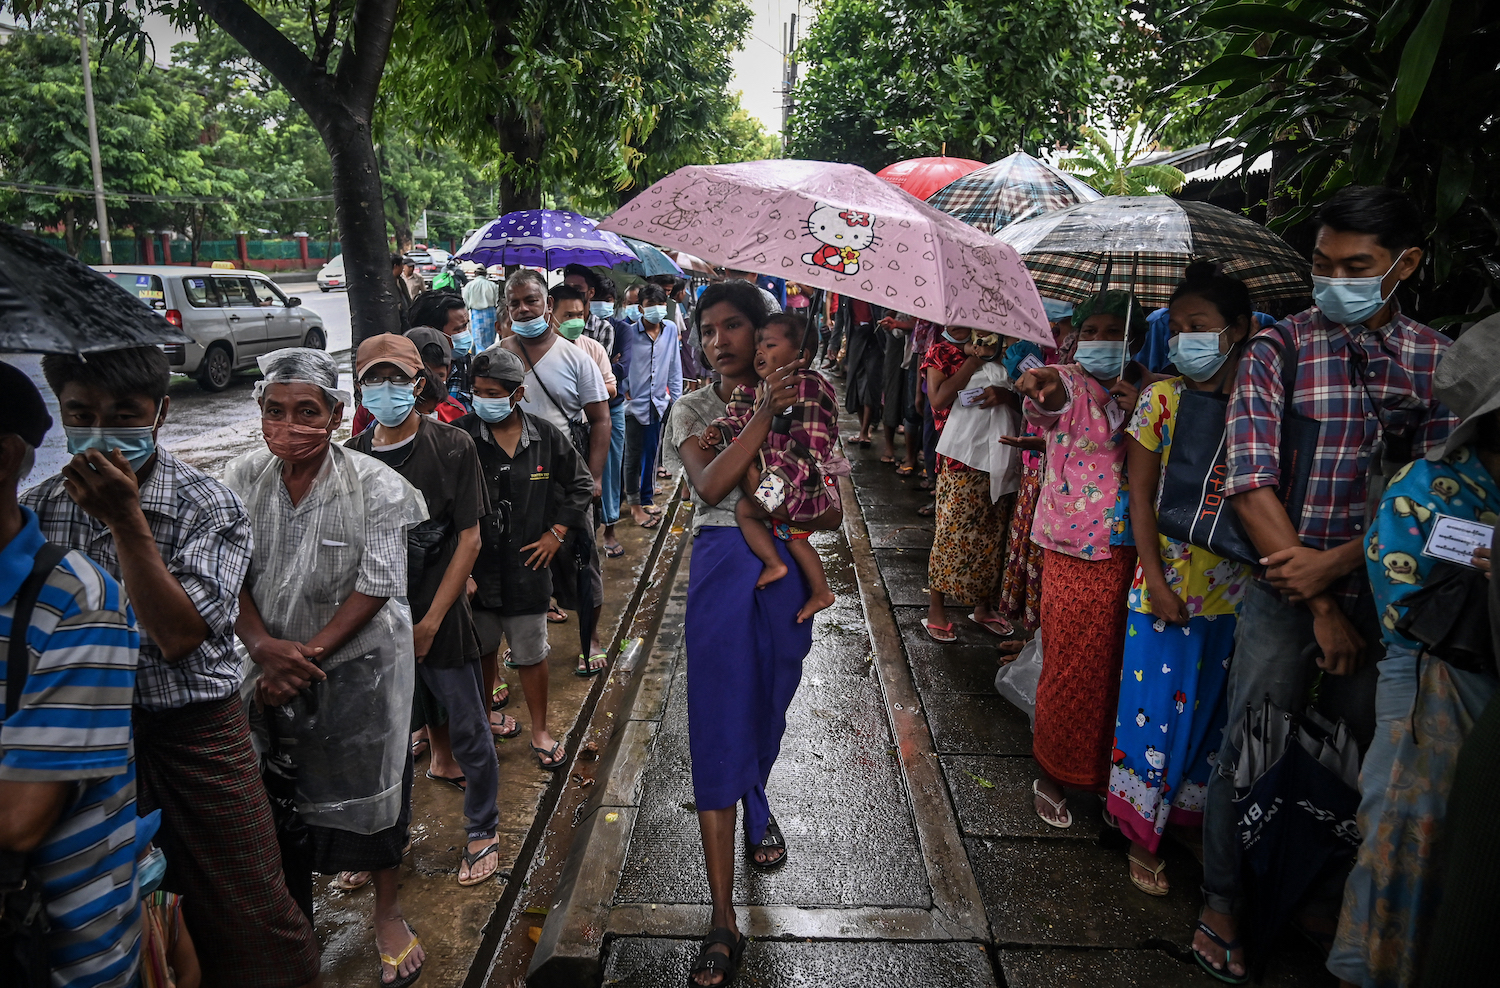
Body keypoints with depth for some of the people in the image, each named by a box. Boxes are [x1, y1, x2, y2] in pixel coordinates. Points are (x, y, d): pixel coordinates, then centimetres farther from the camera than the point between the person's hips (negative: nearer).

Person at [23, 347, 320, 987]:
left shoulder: (210, 507, -12)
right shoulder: (37, 508, -1)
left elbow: (178, 636, -22)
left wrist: (126, 521, -25)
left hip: (193, 735, -3)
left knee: (242, 918, 5)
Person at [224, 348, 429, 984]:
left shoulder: (375, 487, -16)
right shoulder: (241, 480, -6)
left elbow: (376, 588, -17)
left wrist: (305, 654, -19)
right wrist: (262, 645, -19)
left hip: (358, 664, -3)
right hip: (270, 669, 3)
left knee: (370, 788, 9)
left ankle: (387, 913, 34)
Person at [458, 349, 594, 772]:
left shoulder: (546, 436, -3)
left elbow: (580, 484, 10)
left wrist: (556, 533, 3)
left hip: (527, 565, 0)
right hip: (474, 565, 0)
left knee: (531, 654, 10)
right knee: (482, 651, 16)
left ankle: (541, 732, 27)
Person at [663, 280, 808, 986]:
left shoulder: (794, 400, 6)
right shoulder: (693, 411, 2)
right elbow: (711, 485, -18)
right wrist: (763, 413, -22)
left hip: (785, 569, 2)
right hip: (722, 570, -2)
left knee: (769, 705, 16)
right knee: (719, 726, -3)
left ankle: (756, 805, 51)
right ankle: (723, 922, 5)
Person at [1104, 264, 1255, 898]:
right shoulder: (1161, 399, -4)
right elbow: (1140, 495, -5)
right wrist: (1155, 581, -12)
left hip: (1235, 587, 2)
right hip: (1168, 580, -2)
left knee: (1213, 706, 14)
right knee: (1156, 704, 4)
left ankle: (1194, 819, 34)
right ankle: (1142, 837, 21)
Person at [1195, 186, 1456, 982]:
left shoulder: (1439, 360, 5)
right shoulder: (1277, 350, -3)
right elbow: (1250, 484, -11)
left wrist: (1335, 564, -17)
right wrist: (1320, 607, -13)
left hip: (1385, 594, 3)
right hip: (1285, 591, -3)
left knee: (1365, 751, 14)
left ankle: (1326, 899, 37)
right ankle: (1221, 901, 25)